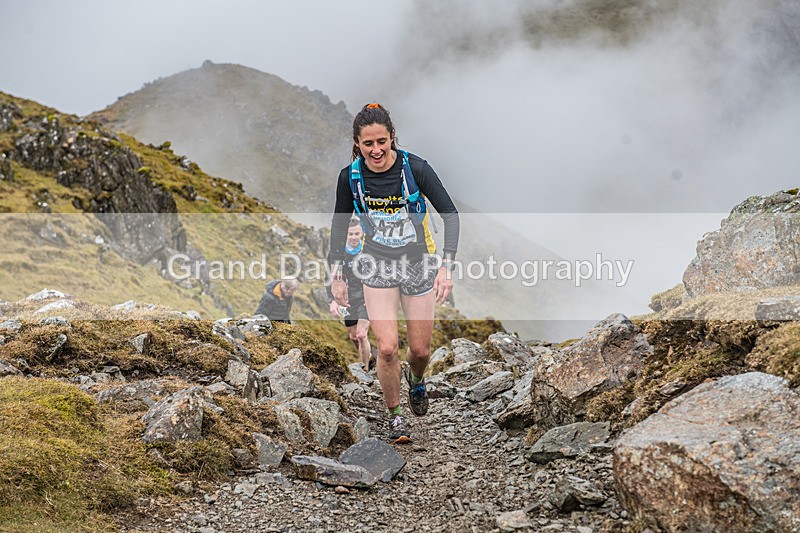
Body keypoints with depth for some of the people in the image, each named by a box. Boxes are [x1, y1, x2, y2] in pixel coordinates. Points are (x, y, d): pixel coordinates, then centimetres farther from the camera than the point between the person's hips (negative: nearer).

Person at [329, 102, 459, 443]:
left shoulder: (415, 168, -19)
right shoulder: (350, 177, -12)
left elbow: (450, 214, -15)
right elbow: (339, 224, 3)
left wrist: (446, 267, -23)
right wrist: (337, 275, 1)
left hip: (418, 264, 0)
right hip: (377, 266, 1)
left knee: (420, 350, 6)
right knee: (387, 348, -12)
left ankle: (416, 380, 43)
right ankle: (394, 415, 11)